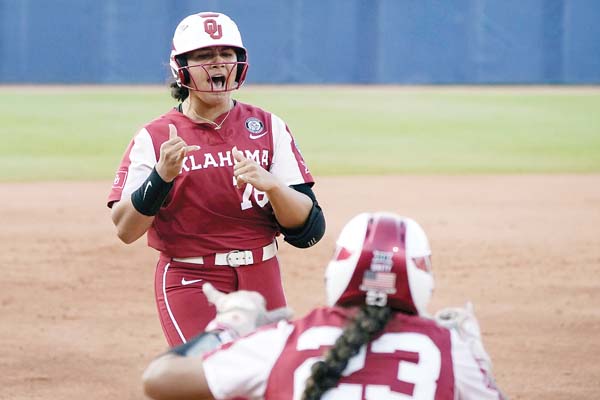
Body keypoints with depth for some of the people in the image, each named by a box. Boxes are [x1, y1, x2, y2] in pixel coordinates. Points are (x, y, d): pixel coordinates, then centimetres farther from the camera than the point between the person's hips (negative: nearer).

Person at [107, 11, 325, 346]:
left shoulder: (268, 127, 4)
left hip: (261, 281, 3)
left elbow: (307, 225, -3)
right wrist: (162, 175, -24)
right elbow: (125, 230, -10)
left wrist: (270, 185, -22)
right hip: (190, 282, -3)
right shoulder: (154, 138, -2)